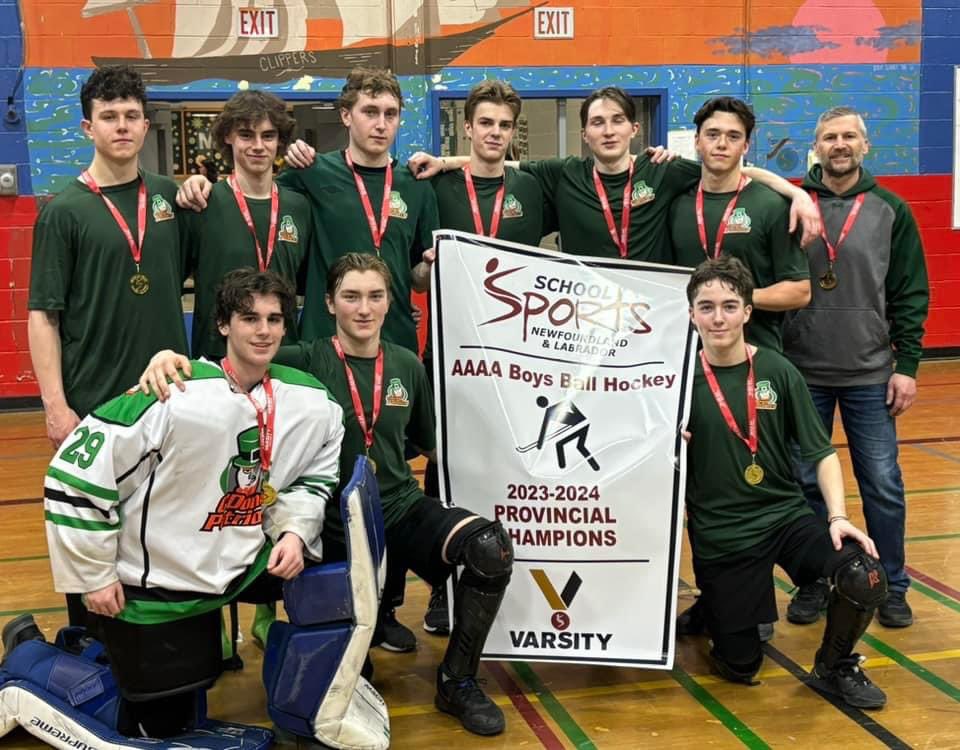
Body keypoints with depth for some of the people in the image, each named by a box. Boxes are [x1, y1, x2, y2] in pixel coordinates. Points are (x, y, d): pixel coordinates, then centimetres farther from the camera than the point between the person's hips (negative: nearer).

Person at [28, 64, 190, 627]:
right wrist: (56, 405, -12)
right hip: (95, 404, -3)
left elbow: (193, 271, 20)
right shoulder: (65, 211, -5)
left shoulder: (169, 196, 6)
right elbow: (43, 314, -7)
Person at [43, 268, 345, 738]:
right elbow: (74, 474, -19)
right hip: (149, 588, -5)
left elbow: (315, 476, 10)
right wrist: (93, 576, -13)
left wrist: (294, 530, -9)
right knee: (158, 726, 5)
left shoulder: (311, 401, -8)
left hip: (240, 569, 5)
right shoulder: (175, 398, -25)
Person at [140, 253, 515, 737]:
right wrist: (169, 356, -38)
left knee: (492, 547, -24)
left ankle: (457, 682, -3)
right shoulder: (306, 362, -8)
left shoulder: (407, 365, 5)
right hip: (333, 521, -2)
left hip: (402, 508, 2)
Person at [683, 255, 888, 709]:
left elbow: (821, 452, 0)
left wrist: (837, 515, -13)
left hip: (785, 515, 2)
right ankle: (711, 609, 37)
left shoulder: (777, 371, -3)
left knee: (865, 578, -24)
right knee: (740, 667, 2)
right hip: (719, 534, -1)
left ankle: (834, 667, 6)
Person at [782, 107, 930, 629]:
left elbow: (911, 294, 2)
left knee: (883, 485, 3)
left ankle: (892, 588, 18)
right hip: (801, 373, 0)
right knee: (806, 482, 7)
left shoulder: (890, 211, 2)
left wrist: (907, 364, -4)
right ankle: (813, 583, 21)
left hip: (870, 375, 0)